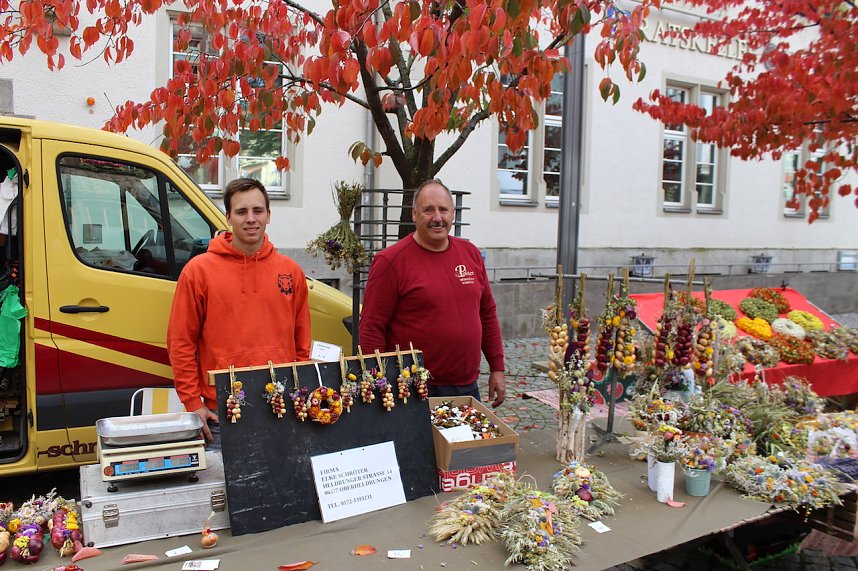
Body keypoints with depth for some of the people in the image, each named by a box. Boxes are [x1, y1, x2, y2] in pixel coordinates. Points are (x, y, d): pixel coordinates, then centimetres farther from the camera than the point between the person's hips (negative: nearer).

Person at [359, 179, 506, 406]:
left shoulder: (470, 253, 7)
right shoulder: (390, 261, -10)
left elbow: (487, 314, 14)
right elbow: (371, 328, -10)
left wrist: (497, 369, 12)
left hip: (467, 388, 5)